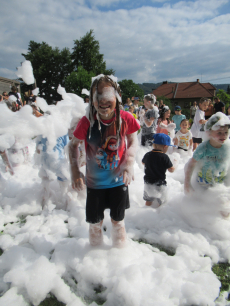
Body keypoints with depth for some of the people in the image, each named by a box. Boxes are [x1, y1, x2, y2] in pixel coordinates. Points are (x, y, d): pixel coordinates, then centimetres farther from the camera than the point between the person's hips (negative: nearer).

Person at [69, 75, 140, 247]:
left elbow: (133, 141, 0)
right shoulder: (87, 122, -19)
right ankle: (95, 248, 54)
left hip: (119, 180, 0)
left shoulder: (125, 118, -17)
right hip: (94, 182, 0)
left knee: (118, 219, 20)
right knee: (94, 221, 19)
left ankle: (120, 246, 53)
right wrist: (75, 172, -14)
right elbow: (73, 145, -5)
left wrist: (129, 165, -13)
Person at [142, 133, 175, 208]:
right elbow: (171, 170, -12)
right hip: (159, 185, -5)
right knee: (158, 203, 10)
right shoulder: (164, 157, -19)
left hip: (148, 183, 5)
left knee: (148, 201, 20)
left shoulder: (147, 155, -5)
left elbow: (143, 162, 15)